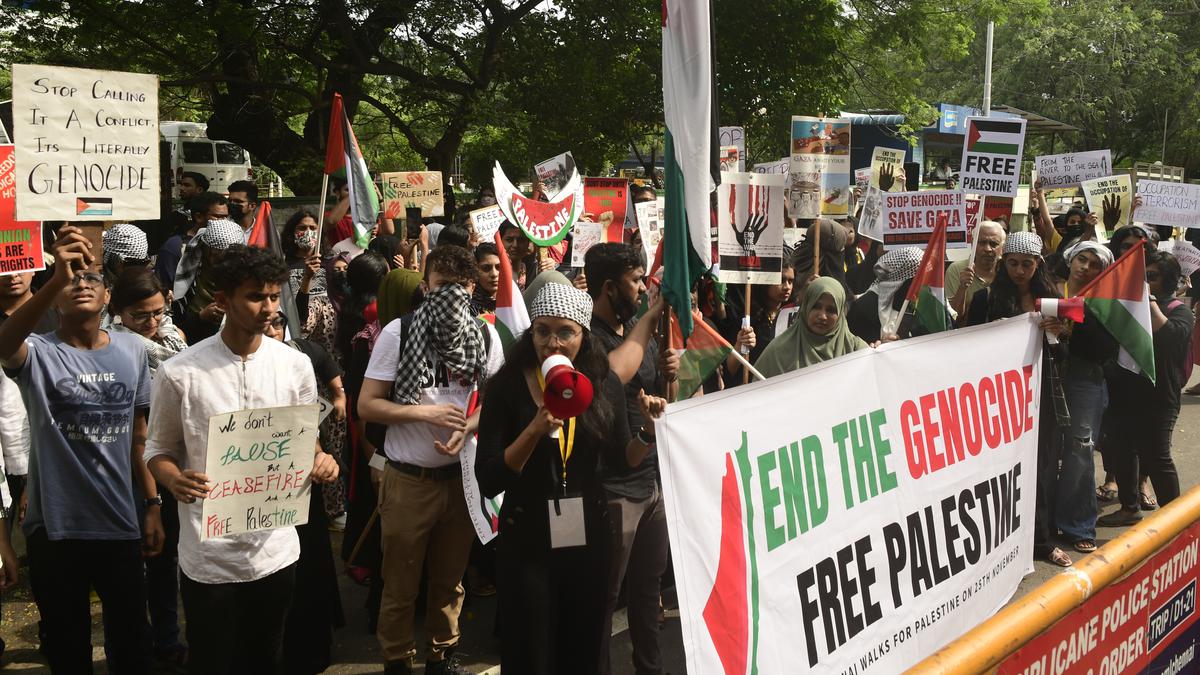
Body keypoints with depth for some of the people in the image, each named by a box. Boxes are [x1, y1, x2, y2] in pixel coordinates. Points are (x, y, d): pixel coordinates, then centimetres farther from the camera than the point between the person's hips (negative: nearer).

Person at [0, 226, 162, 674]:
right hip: (56, 528, -2)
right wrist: (56, 278, -49)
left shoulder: (132, 351, 1)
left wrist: (153, 504, 6)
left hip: (120, 523, 2)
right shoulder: (38, 353, -10)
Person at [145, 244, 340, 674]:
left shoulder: (296, 365, 0)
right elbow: (159, 449, 1)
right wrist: (174, 480, -21)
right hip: (208, 557, -3)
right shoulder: (180, 373, -9)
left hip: (275, 551, 3)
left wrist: (320, 459, -11)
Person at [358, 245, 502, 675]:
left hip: (462, 474, 3)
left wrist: (467, 428, -12)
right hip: (408, 478, -3)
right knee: (401, 583, 8)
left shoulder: (485, 334, 1)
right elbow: (367, 405, -7)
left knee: (450, 577, 17)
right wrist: (424, 412, -19)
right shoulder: (398, 332, -8)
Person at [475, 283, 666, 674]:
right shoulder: (507, 387, -12)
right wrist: (535, 430, -28)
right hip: (525, 541, -3)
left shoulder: (604, 385, -3)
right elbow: (488, 483, -16)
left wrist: (649, 431, -11)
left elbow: (622, 459, 8)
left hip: (588, 536, 3)